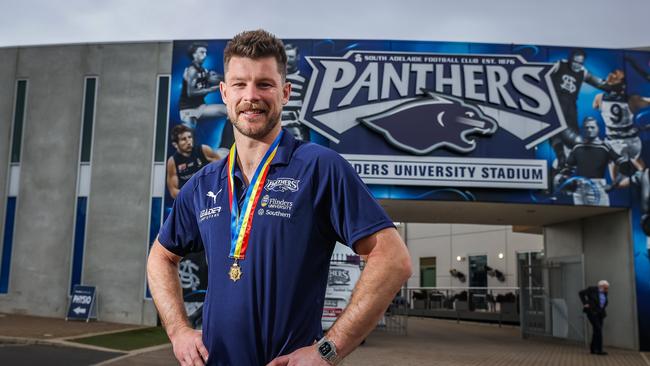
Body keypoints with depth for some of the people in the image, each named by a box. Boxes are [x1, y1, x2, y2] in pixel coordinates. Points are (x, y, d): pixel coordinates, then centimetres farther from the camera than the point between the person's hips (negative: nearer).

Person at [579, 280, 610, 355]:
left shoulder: (604, 293, 9)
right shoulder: (592, 289, -10)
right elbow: (581, 293, -9)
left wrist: (603, 309, 13)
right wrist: (585, 303, -12)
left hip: (600, 314, 7)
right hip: (592, 312, -7)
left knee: (597, 331, 8)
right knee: (598, 329, -15)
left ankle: (593, 349, 16)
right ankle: (599, 350, -14)